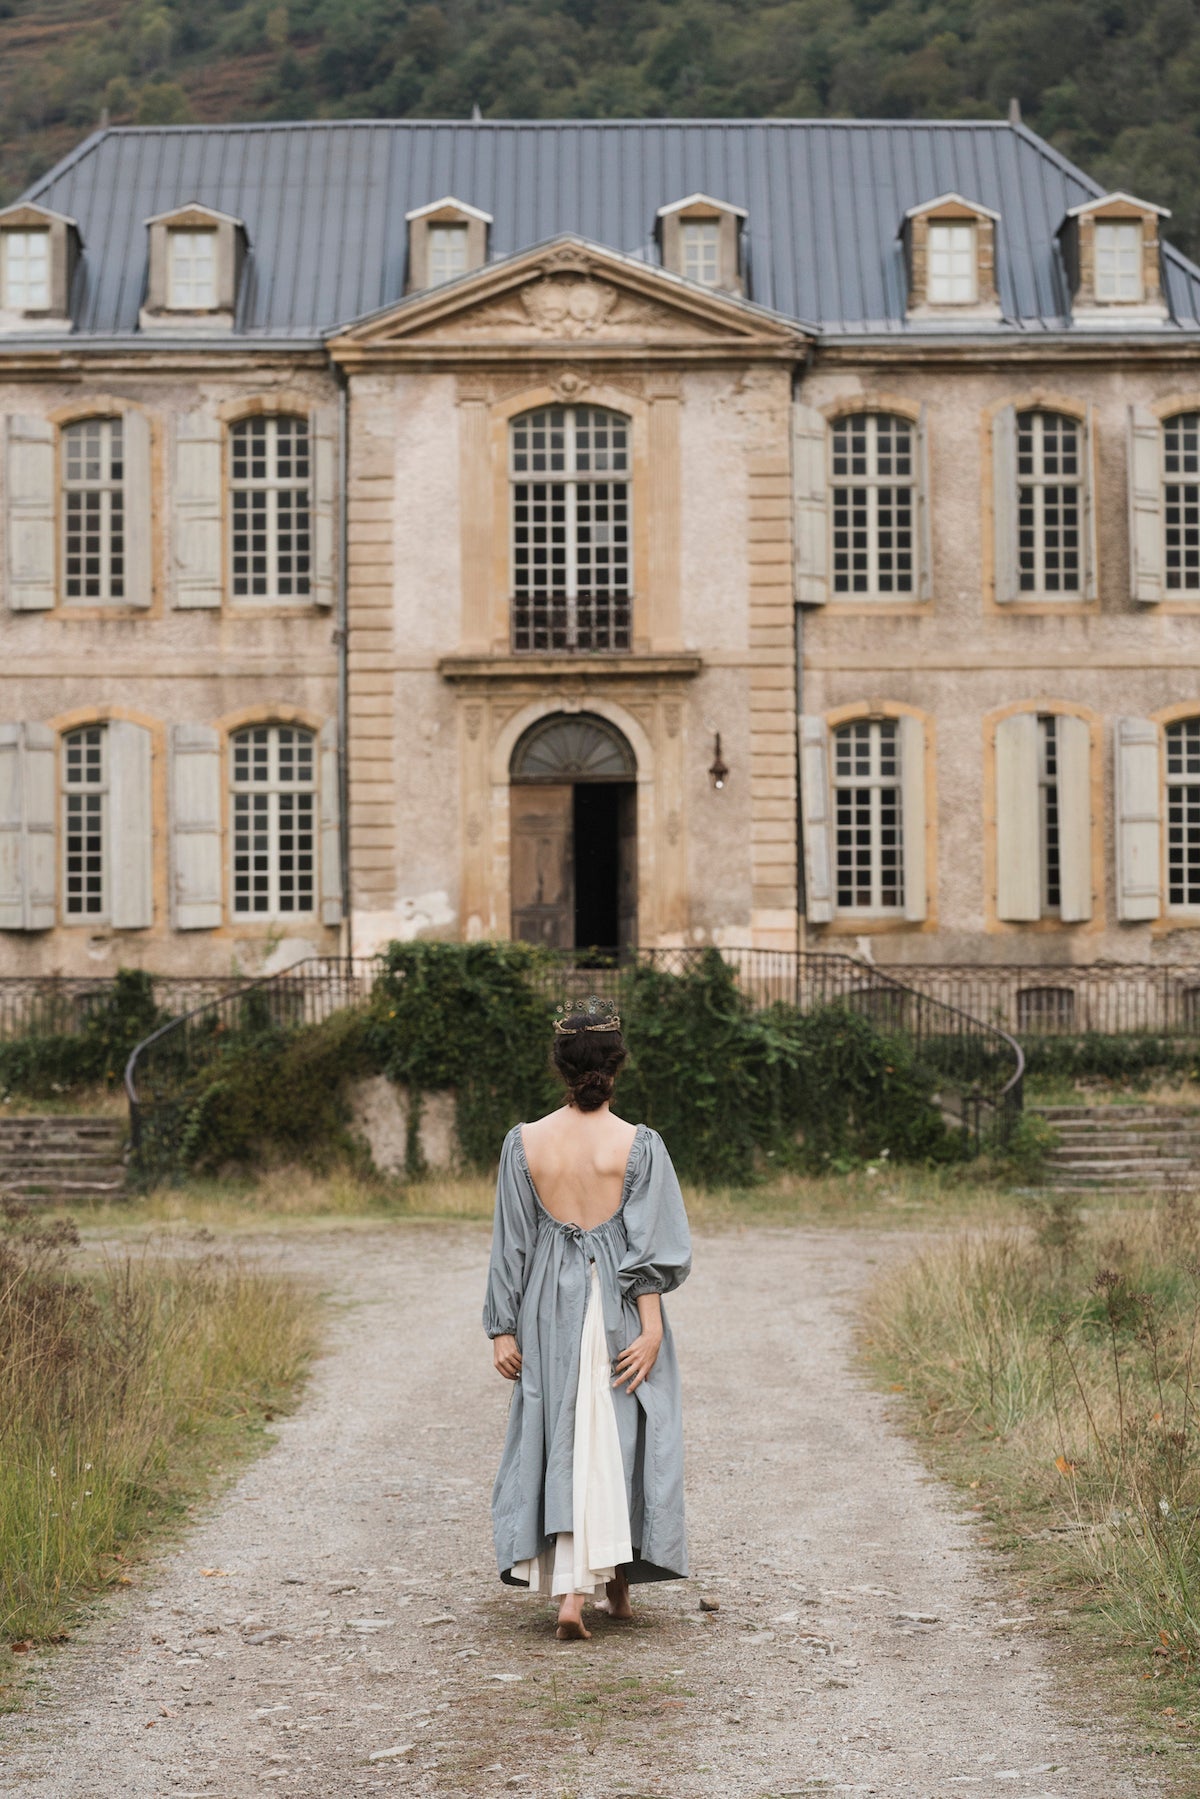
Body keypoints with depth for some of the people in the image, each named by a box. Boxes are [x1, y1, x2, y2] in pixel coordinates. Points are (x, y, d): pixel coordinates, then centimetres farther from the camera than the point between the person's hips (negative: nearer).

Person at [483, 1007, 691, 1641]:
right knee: (620, 1442, 13)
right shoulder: (639, 1144, -7)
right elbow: (650, 1246, -10)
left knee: (560, 1444, 5)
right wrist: (651, 1329, -10)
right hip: (619, 1306, -1)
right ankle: (618, 1585, 23)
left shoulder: (524, 1143, -2)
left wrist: (503, 1329, 5)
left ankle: (570, 1593, -8)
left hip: (550, 1306, 1)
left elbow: (511, 1244, 1)